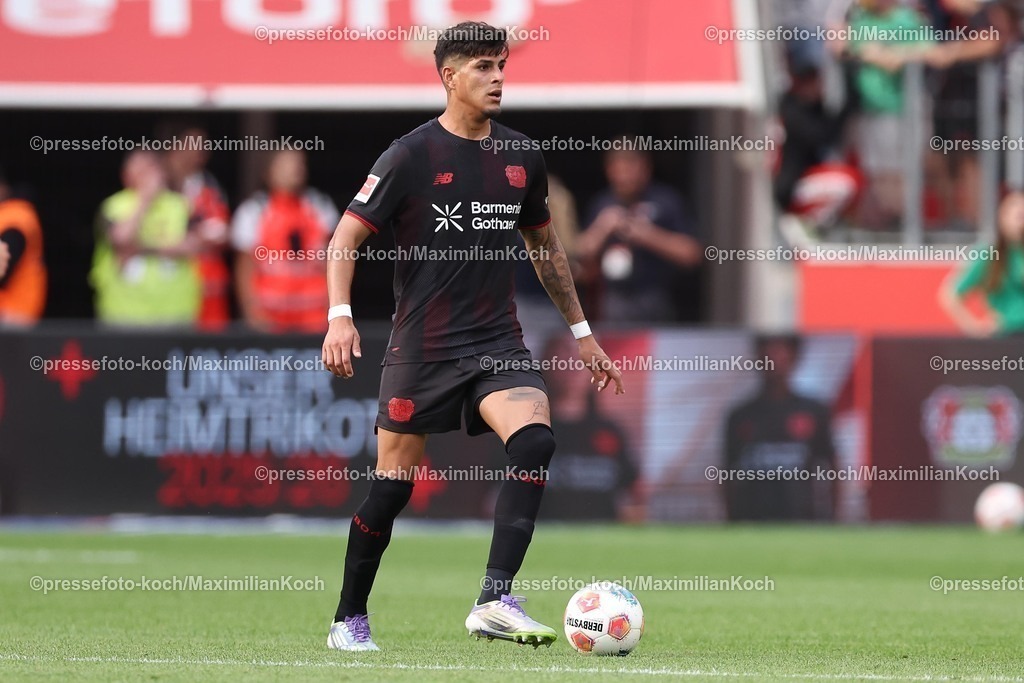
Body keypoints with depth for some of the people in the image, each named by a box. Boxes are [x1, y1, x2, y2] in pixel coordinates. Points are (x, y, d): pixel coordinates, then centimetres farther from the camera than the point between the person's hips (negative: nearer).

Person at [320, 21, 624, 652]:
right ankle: (350, 619, 21)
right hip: (422, 346, -3)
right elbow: (347, 236, -5)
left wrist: (581, 331, 24)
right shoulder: (412, 156, -7)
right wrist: (340, 316, -19)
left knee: (535, 440, -23)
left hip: (498, 341, 3)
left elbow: (545, 246, 22)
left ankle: (495, 601, -25)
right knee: (393, 486, 1)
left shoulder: (522, 157, 8)